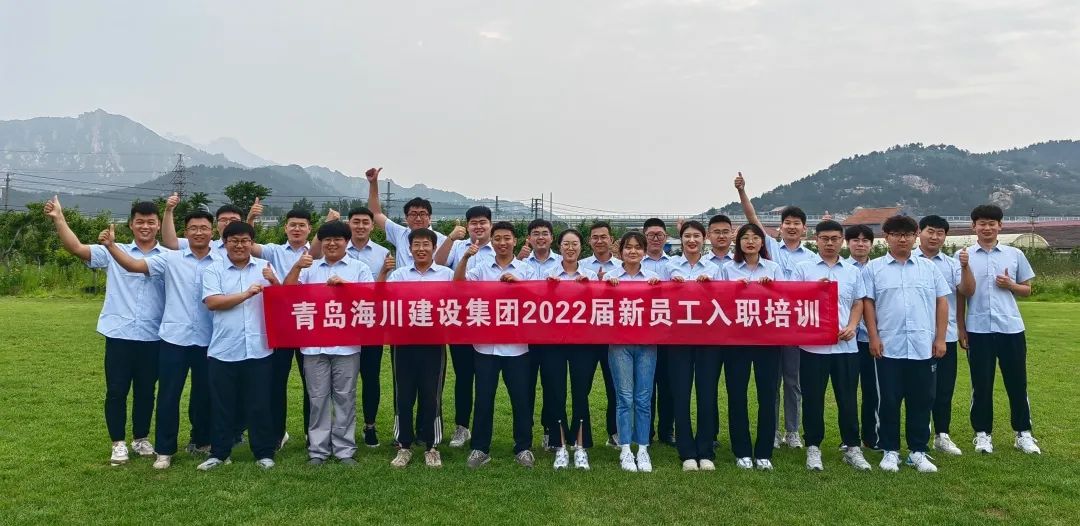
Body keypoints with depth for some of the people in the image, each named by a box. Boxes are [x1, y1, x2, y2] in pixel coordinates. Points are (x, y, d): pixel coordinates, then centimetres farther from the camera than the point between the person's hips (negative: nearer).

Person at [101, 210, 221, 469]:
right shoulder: (171, 259, 1)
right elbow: (135, 265, -6)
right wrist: (111, 246, -18)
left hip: (208, 340, 1)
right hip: (174, 337, 0)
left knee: (204, 394, 14)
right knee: (168, 395, 5)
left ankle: (202, 441, 33)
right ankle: (165, 450, 17)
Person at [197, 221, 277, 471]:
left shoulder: (264, 266, 8)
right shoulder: (213, 270, 3)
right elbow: (212, 302, -11)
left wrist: (274, 282, -17)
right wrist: (247, 294, -17)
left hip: (258, 349, 1)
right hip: (223, 350, 0)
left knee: (260, 404, 7)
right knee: (222, 405, 9)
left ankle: (264, 453, 18)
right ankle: (219, 453, 23)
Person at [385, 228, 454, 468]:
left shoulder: (447, 274, 5)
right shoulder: (398, 275, 7)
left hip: (434, 343, -1)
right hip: (404, 342, 1)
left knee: (431, 396, 4)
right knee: (403, 395, 6)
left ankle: (432, 447, 18)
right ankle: (404, 446, 20)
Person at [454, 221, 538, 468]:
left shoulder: (526, 270, 5)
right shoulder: (481, 267, 5)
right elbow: (458, 283, -8)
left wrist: (518, 282, -15)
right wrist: (465, 257, -21)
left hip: (516, 345, 0)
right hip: (485, 344, 0)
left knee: (521, 398, 6)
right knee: (483, 398, 6)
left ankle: (523, 448, 20)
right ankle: (480, 448, 19)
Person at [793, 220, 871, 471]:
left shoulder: (853, 271, 11)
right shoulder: (803, 269, 2)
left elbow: (858, 304, 12)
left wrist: (852, 327, -5)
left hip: (846, 345, 2)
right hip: (812, 345, -2)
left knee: (848, 398, 7)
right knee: (813, 398, 4)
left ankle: (851, 447, 19)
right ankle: (813, 447, 15)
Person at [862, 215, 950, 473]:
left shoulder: (929, 268, 9)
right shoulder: (873, 268, 3)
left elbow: (941, 302, 9)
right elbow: (868, 304, 0)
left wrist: (940, 338, 2)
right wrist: (873, 337, -7)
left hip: (923, 347, 2)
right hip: (888, 347, -2)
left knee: (921, 400, 7)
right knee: (889, 401, 4)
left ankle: (918, 451, 19)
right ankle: (890, 451, 15)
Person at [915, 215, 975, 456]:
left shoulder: (952, 264, 9)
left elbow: (967, 290, -3)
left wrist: (966, 266, -17)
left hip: (946, 336, 3)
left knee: (944, 388, 10)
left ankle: (942, 435, 21)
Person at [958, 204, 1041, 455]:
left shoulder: (1015, 254, 6)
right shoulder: (964, 255, 2)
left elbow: (1027, 290, 12)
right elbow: (960, 294, 4)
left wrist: (1010, 285, -8)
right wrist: (960, 327, 0)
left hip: (1011, 327, 1)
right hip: (978, 329, -1)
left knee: (1017, 382, 8)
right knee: (981, 384, 6)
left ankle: (1023, 433, 21)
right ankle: (982, 433, 17)